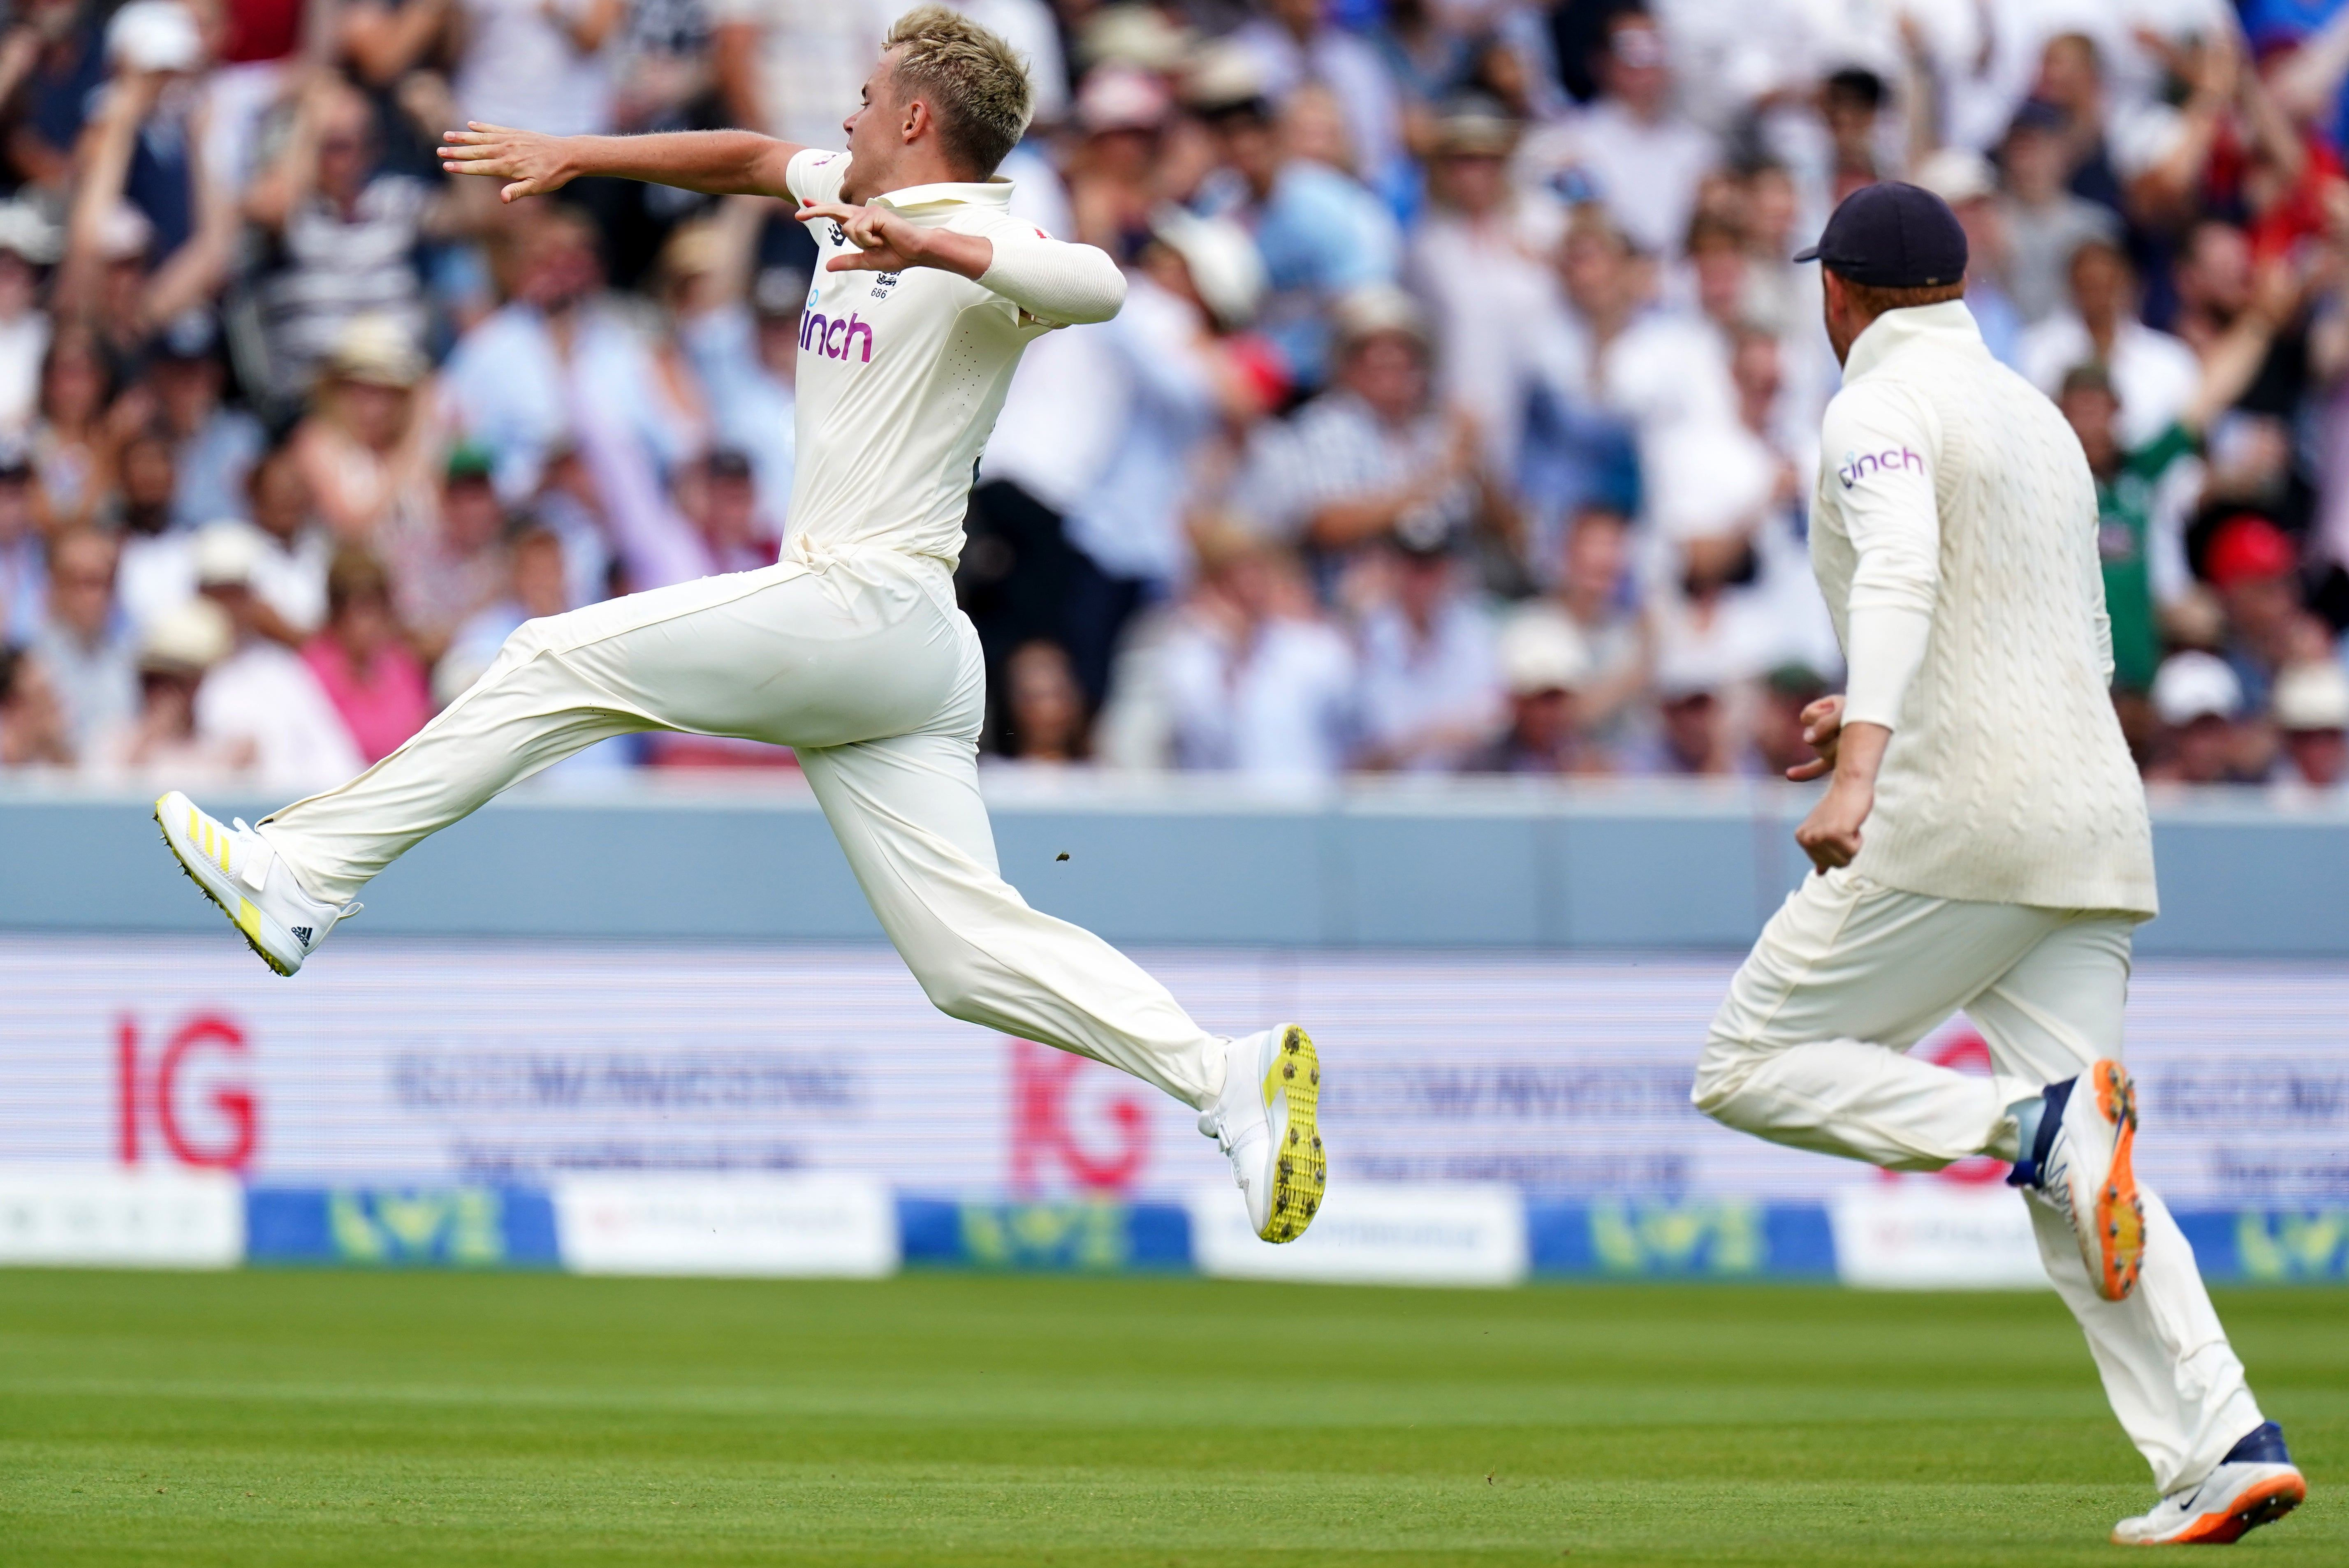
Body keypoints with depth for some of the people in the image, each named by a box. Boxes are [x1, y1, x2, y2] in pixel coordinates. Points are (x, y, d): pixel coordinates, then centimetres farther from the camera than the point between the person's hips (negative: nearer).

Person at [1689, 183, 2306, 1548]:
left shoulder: (1880, 411, -4)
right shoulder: (2041, 421, 23)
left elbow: (1900, 582, -23)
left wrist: (1860, 767, -36)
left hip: (1954, 822, -8)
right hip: (2093, 820, 8)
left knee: (1753, 1066, 3)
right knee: (2080, 1188, 4)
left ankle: (2039, 1126, -20)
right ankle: (2224, 1448, -14)